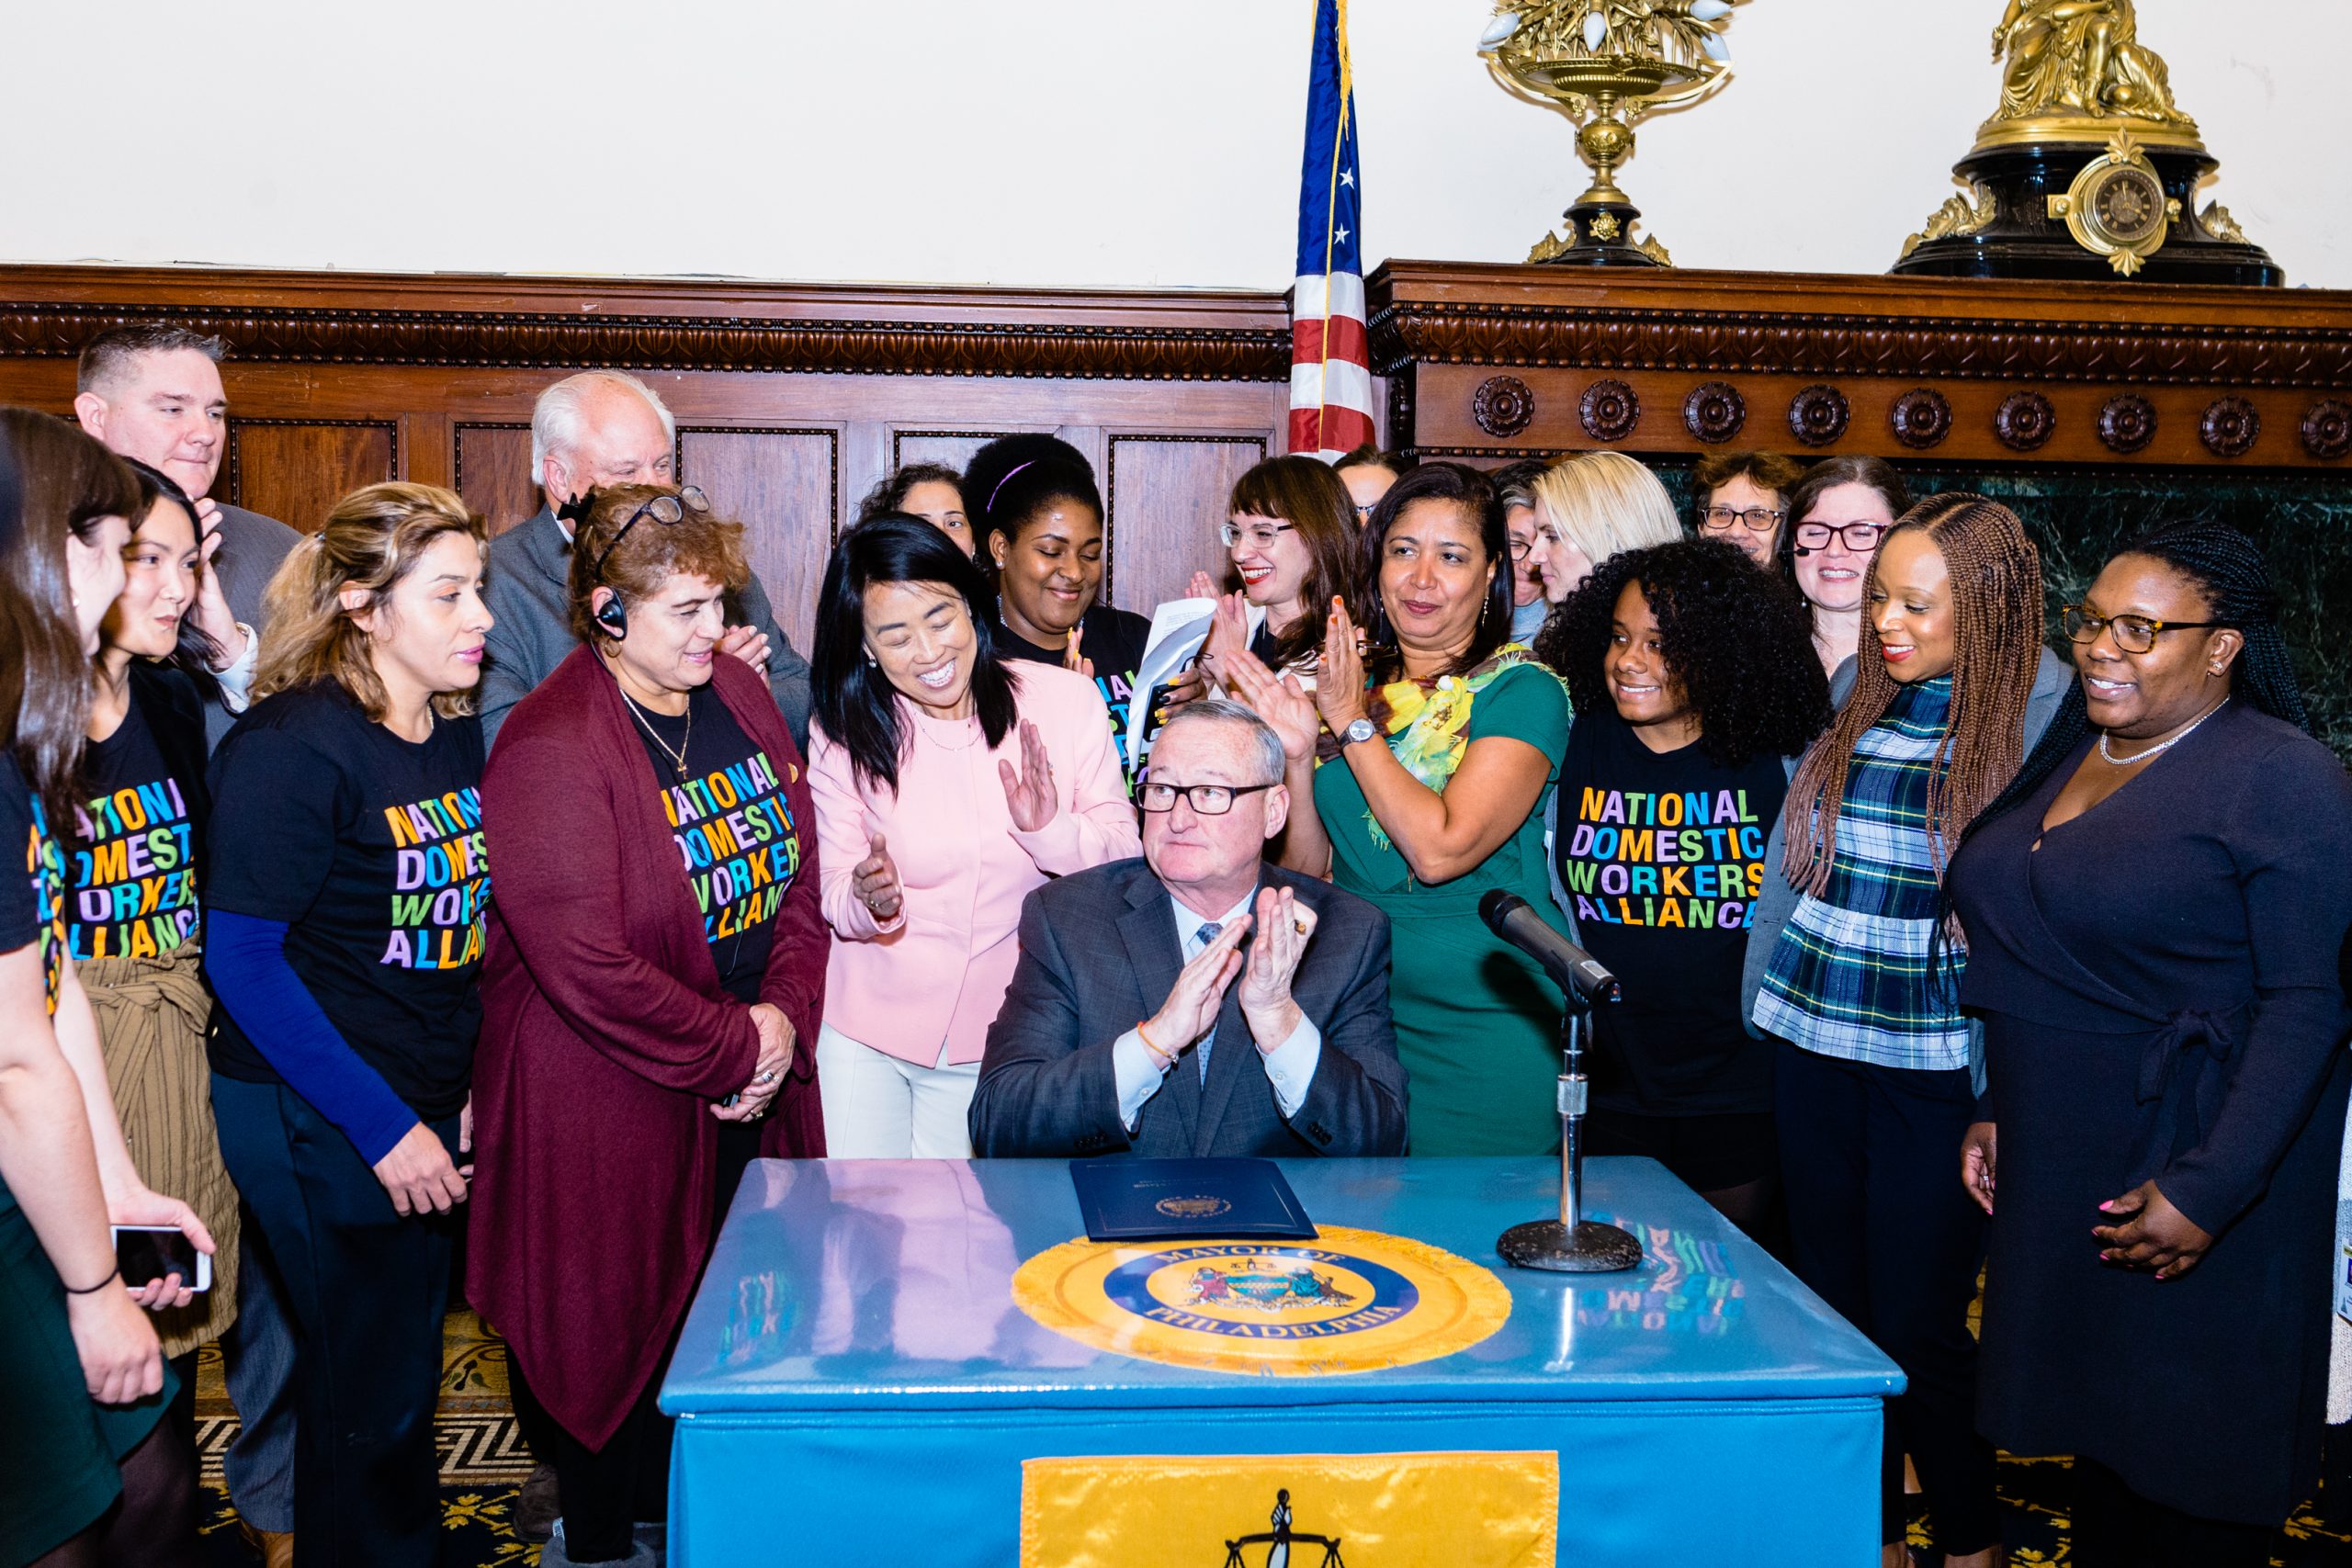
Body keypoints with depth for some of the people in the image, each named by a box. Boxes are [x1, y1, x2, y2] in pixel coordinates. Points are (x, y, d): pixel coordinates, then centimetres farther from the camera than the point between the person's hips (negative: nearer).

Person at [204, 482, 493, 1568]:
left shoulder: (454, 733, 6)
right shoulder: (292, 746, -17)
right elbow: (241, 959, -18)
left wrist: (467, 1086, 5)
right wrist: (382, 1126, -19)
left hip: (428, 1109, 7)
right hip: (318, 1127, -7)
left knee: (405, 1368, 19)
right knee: (371, 1392, 5)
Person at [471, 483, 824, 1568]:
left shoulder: (736, 693, 4)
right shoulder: (552, 748, -19)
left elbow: (804, 868, 6)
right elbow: (587, 964, -24)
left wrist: (785, 1018, -7)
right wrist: (734, 1049, -16)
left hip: (755, 1073, 6)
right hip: (610, 1103, -6)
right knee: (618, 1321, 9)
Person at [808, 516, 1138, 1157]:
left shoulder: (1065, 700, -11)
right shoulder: (842, 736, -8)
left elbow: (1126, 859, -9)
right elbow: (836, 901, -4)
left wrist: (1050, 827, -28)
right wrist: (870, 900, -27)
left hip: (990, 1041, 0)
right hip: (862, 1034, 0)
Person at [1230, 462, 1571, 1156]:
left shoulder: (1521, 691, -8)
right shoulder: (1348, 683, 7)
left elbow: (1438, 850, -22)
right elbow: (1306, 872, 6)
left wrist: (1354, 725, -14)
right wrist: (1298, 754, -9)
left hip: (1484, 1029, -4)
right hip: (1357, 1014, 5)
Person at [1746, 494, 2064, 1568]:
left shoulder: (2041, 714, -8)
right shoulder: (1857, 698, 7)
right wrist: (1764, 1002, 11)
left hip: (1935, 1069, -5)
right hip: (1812, 1047, 5)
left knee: (1919, 1332, 3)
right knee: (1833, 1315, 14)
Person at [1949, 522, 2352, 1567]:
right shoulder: (2068, 754, 11)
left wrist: (2207, 1189, -22)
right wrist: (1997, 1109, 14)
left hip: (2190, 1160, -7)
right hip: (2057, 1163, 7)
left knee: (2190, 1470, 5)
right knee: (2098, 1433, 16)